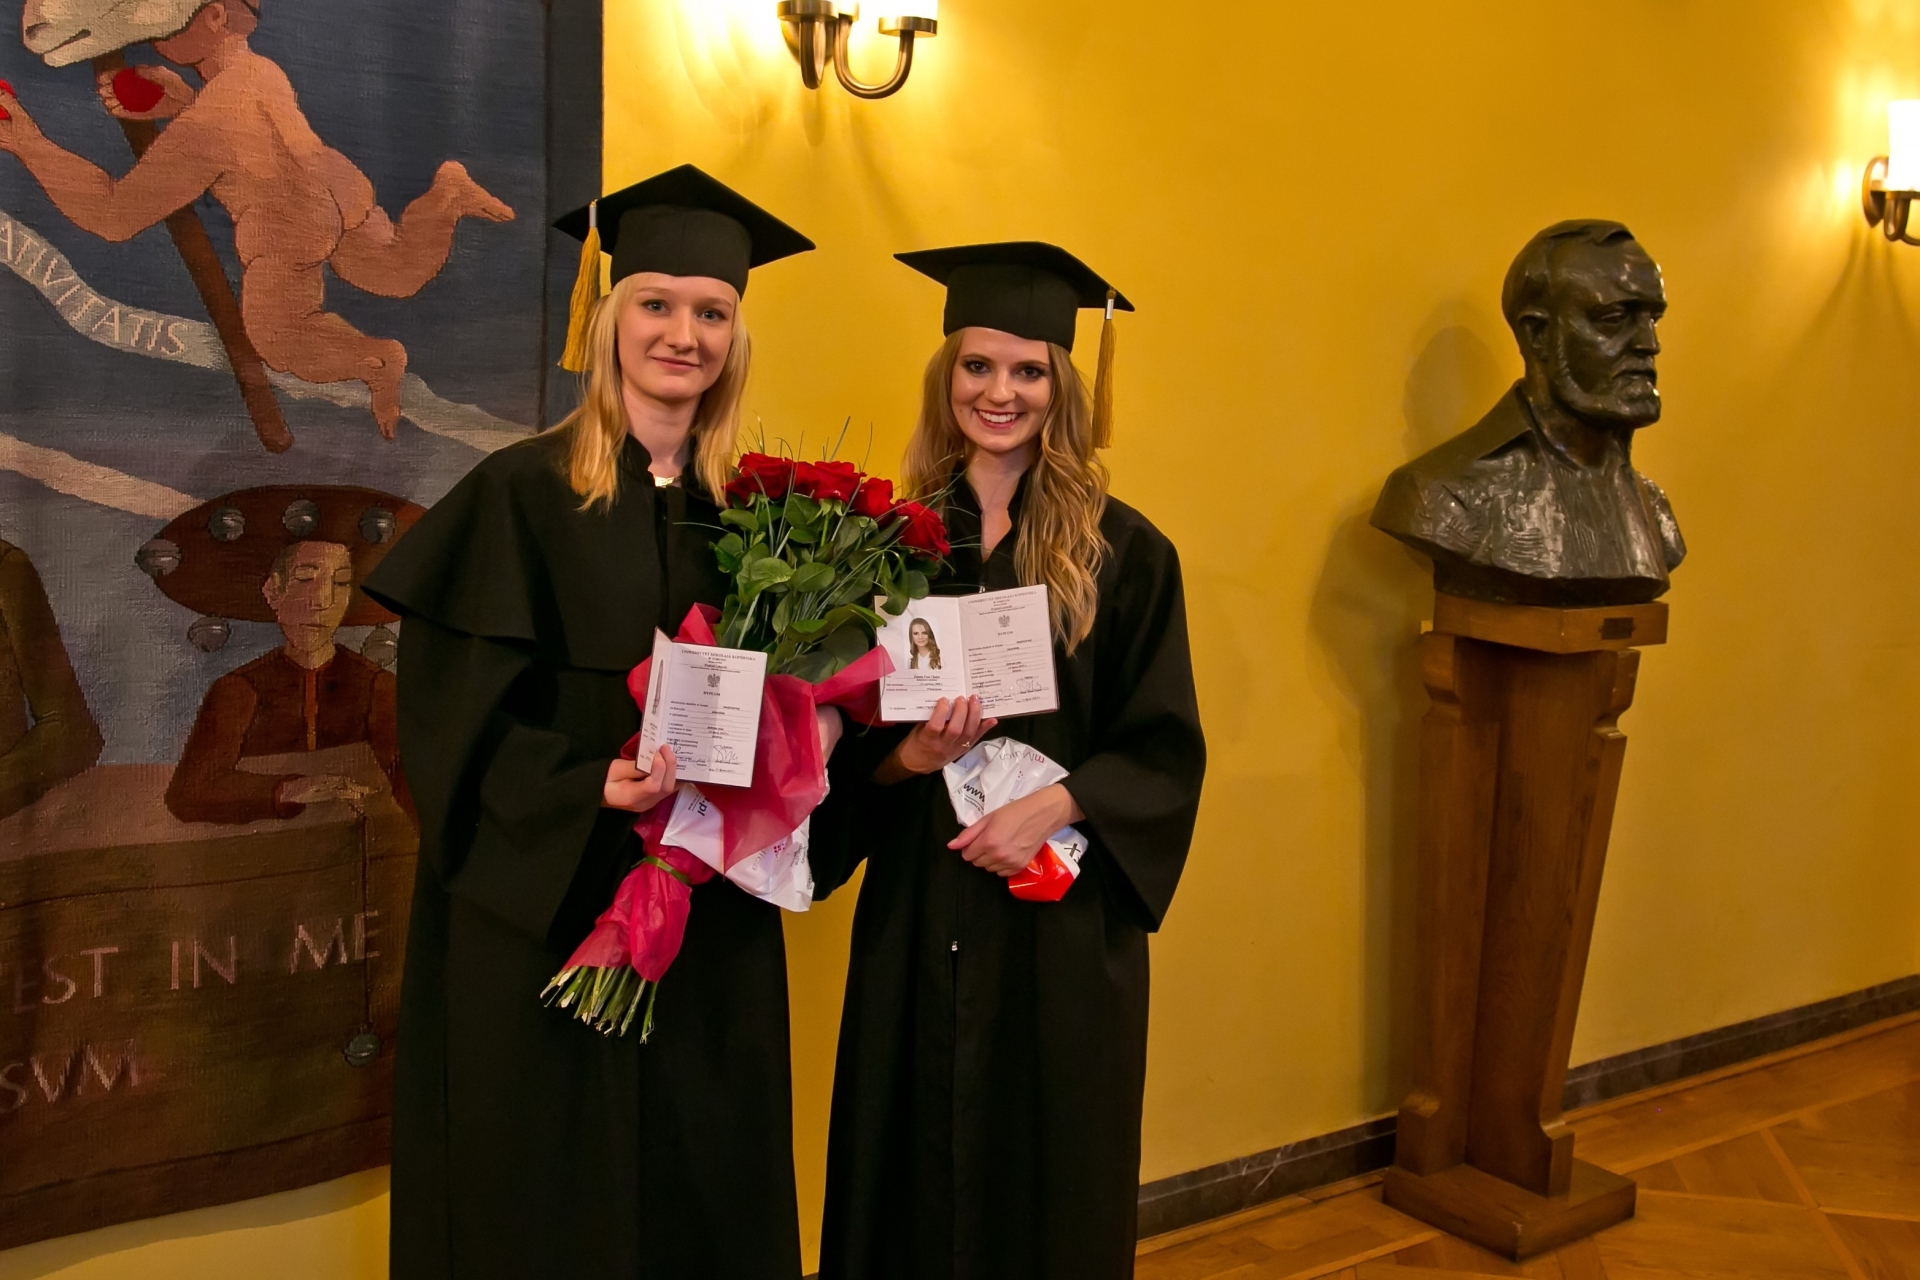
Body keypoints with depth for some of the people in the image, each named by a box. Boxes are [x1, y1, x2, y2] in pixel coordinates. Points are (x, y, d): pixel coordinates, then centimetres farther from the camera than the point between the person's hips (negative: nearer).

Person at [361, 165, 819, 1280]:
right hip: (543, 905, -4)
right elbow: (456, 714, -10)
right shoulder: (522, 492, -6)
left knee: (705, 1183, 13)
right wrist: (588, 786, -24)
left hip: (711, 911, 4)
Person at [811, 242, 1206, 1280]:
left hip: (1063, 924, -1)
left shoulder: (1122, 553, -2)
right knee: (912, 1178, 11)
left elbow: (1165, 750, -2)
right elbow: (844, 739, 6)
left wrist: (1058, 804, -17)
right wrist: (905, 756, -14)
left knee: (1050, 1188, 9)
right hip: (917, 915, 2)